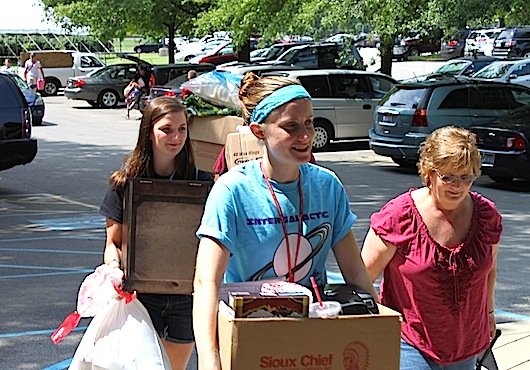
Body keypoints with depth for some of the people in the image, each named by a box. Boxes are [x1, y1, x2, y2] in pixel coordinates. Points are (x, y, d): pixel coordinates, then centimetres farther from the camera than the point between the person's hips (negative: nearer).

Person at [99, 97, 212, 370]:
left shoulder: (201, 183, 0)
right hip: (141, 293, -1)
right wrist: (114, 266, -18)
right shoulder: (126, 183, -1)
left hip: (187, 296, 2)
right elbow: (113, 242, 3)